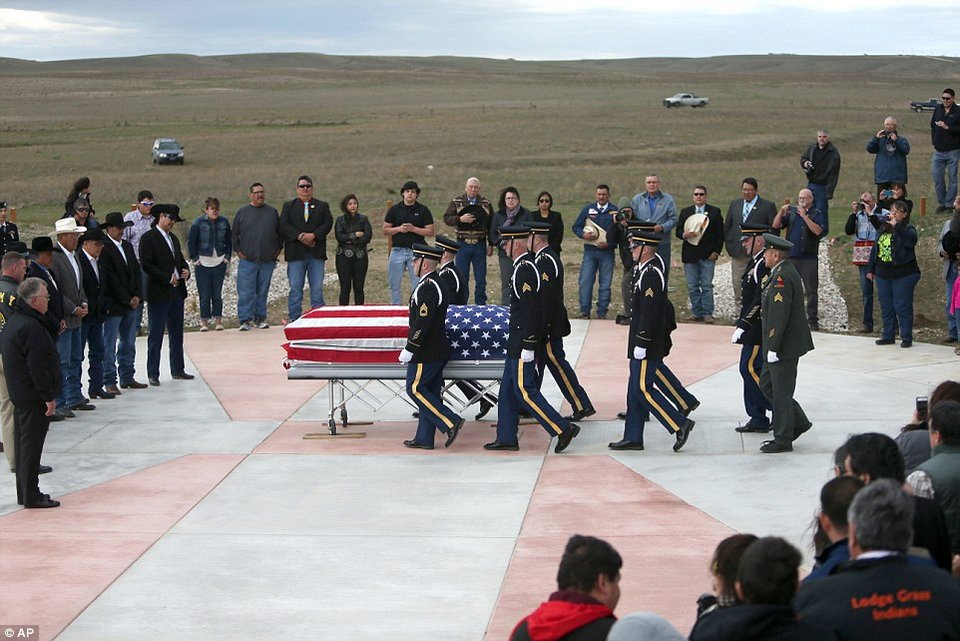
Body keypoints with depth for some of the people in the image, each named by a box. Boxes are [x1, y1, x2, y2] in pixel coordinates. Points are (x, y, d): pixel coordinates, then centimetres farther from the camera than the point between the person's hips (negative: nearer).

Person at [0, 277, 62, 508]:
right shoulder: (31, 327, -22)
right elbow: (37, 366, -23)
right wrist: (49, 397, -19)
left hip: (19, 394, 10)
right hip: (34, 397, -10)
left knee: (24, 445, 15)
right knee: (32, 445, -4)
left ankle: (25, 493, 22)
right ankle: (31, 496, 0)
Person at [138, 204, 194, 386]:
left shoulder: (173, 238, 16)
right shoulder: (148, 238, -8)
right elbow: (146, 265, -16)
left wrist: (186, 271, 2)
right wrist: (167, 278, -18)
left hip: (177, 291, 8)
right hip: (159, 294, -8)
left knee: (177, 334, 13)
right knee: (156, 335, -3)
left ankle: (177, 370, 22)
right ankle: (153, 374, 1)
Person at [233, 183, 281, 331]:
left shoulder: (273, 212, 10)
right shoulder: (242, 212, 6)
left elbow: (280, 232, 17)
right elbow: (234, 234, 10)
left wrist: (278, 249, 8)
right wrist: (238, 251, 2)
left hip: (268, 260, 2)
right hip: (247, 260, -2)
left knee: (263, 291, 6)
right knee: (246, 291, -7)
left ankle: (260, 318, 13)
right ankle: (245, 320, -6)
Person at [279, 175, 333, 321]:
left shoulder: (322, 206, 14)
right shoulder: (288, 206, 12)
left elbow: (328, 224, 1)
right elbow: (284, 225, -2)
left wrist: (313, 235, -14)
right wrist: (299, 236, -15)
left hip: (316, 253, 1)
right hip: (296, 253, -1)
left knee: (317, 289, 1)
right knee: (295, 288, -2)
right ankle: (294, 318, 1)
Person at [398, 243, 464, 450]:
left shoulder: (427, 287, -19)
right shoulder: (436, 284, 14)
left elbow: (422, 322, -24)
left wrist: (409, 350, -20)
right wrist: (413, 349, 24)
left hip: (426, 353, -10)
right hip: (437, 351, 10)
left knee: (416, 389, -5)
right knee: (428, 392, 11)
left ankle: (451, 422, -9)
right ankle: (424, 438, 15)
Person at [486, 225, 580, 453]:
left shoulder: (525, 270, -19)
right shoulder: (524, 266, 13)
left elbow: (530, 310, -23)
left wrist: (527, 347, -23)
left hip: (523, 339, -10)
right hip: (518, 340, 10)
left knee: (524, 390, -7)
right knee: (508, 389, 13)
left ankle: (563, 428, -5)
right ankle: (506, 438, 18)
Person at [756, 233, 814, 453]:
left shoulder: (782, 277, -21)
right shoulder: (785, 272, 12)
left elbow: (779, 315, -26)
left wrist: (773, 348, -24)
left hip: (784, 346, -10)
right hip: (785, 345, 10)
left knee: (781, 391, 0)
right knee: (767, 384, 18)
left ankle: (783, 440, 9)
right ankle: (799, 421, 25)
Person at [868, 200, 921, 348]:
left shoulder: (908, 229, -5)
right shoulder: (883, 229, 14)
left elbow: (911, 240, -28)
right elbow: (875, 250, 20)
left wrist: (896, 226, -27)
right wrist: (871, 269, 19)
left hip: (903, 275, -6)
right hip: (883, 275, 6)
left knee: (903, 307, -4)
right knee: (886, 307, 11)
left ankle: (906, 338, 3)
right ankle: (888, 336, 20)